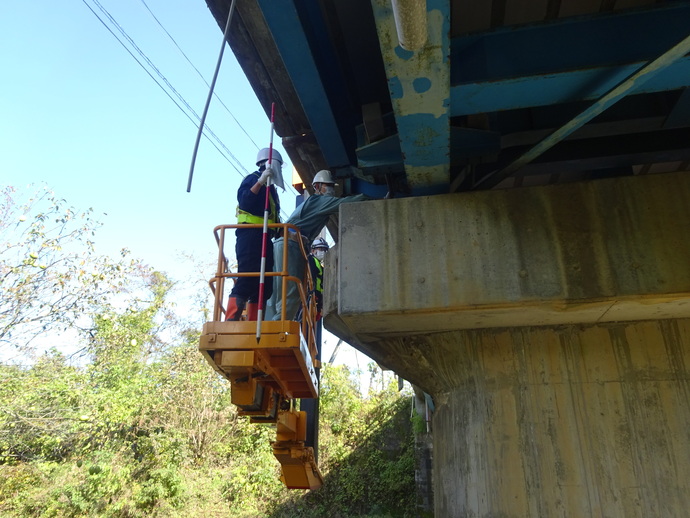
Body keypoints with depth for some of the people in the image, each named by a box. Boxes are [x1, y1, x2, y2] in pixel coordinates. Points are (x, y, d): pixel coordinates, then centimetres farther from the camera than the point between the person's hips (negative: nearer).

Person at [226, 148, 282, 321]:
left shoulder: (270, 188, 28)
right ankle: (230, 322, -21)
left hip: (264, 237, 9)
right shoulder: (254, 178, 4)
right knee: (247, 278, -18)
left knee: (263, 283, 2)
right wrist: (260, 181, -19)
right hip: (251, 233, -9)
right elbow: (243, 201, -15)